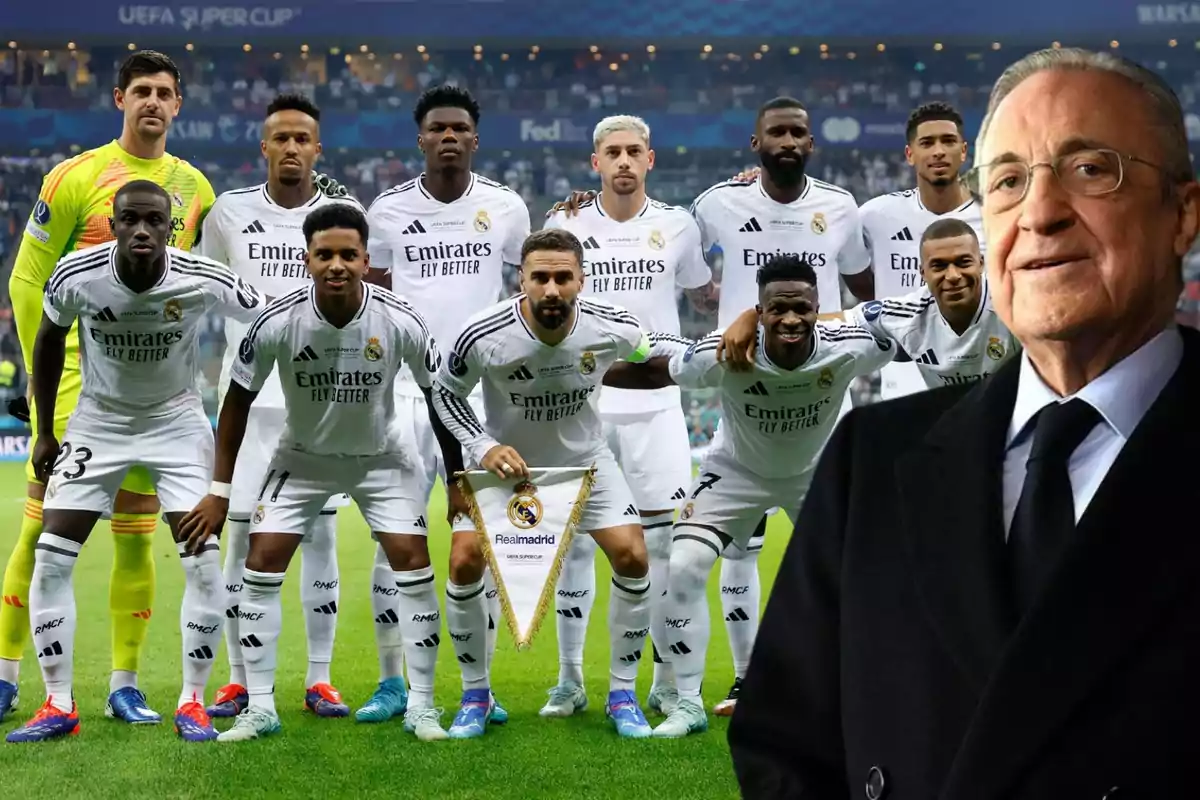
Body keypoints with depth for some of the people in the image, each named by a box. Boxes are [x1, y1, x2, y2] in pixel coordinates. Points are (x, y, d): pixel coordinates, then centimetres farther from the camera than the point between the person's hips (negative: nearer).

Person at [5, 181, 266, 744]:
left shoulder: (204, 281, -25)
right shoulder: (75, 276, -20)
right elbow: (49, 343, 0)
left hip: (177, 421, -1)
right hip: (98, 420, 1)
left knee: (203, 561, -12)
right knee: (51, 559, -6)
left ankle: (192, 702, 5)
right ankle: (59, 706, 6)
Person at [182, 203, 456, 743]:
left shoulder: (399, 322, -25)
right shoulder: (277, 322, -25)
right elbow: (239, 400, -10)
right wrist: (219, 491, -9)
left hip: (379, 454, 0)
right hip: (303, 455, 1)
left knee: (411, 556, -11)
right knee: (262, 560, -9)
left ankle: (422, 705, 1)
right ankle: (259, 708, 2)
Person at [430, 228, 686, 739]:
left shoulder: (615, 329, -23)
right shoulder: (482, 336, -28)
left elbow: (652, 361, 3)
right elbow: (445, 393, -10)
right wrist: (483, 448, -21)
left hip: (585, 458, 1)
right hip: (504, 460, -1)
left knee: (632, 556, -13)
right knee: (465, 560, -15)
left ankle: (622, 694, 6)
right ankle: (476, 695, 5)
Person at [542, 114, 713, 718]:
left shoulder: (677, 226, 5)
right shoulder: (565, 226, 3)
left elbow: (705, 299, 20)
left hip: (654, 405, 0)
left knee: (663, 542, 0)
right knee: (574, 542, 3)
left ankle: (667, 681, 11)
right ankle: (569, 679, 14)